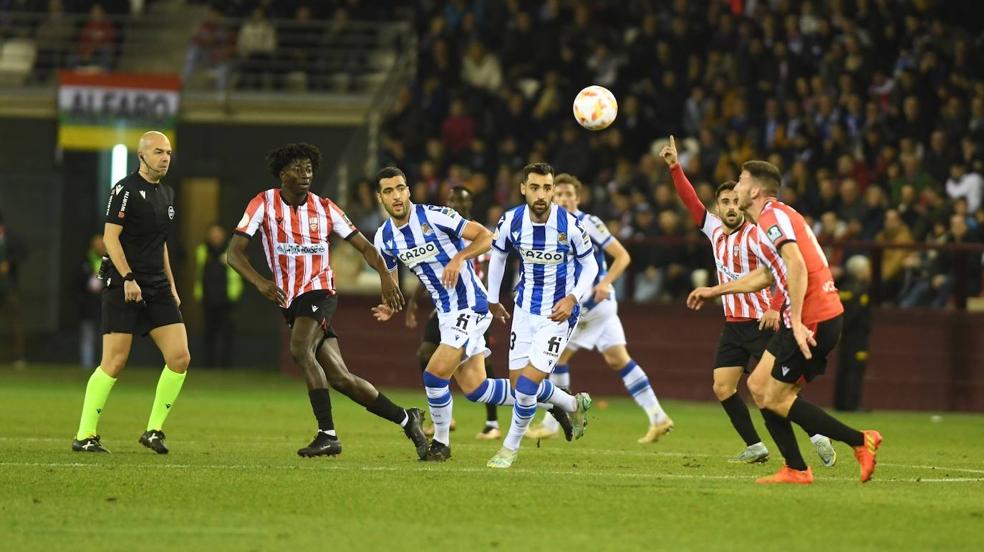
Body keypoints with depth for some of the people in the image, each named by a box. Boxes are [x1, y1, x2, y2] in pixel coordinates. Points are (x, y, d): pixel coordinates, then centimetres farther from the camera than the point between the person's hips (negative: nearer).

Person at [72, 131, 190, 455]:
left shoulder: (166, 194, 17)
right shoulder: (125, 191, -8)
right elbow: (110, 237, -13)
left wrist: (171, 284, 21)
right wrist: (127, 278, -21)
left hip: (157, 289, 7)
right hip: (123, 287, -7)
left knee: (180, 358, -4)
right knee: (114, 363, -9)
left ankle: (154, 430, 7)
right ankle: (85, 436, 0)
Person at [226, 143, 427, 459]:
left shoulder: (325, 208, 0)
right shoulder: (263, 204, -2)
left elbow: (364, 246, 6)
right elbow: (234, 253, -9)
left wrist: (385, 276, -13)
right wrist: (260, 283, -26)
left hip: (319, 291, -2)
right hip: (290, 301, 2)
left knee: (300, 350, -30)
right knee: (340, 378, 1)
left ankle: (327, 434, -27)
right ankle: (406, 419, 16)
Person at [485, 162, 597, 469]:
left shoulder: (570, 225, -20)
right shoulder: (510, 222, -11)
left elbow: (589, 265, -4)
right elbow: (497, 256, 10)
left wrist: (573, 299, -18)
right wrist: (493, 299, 17)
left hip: (559, 313, -4)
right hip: (525, 308, 4)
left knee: (528, 382, -14)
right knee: (519, 382, 6)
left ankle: (511, 446, 7)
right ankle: (575, 404, 34)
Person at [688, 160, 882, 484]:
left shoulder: (774, 216, -11)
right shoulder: (772, 218, 21)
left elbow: (796, 266, -25)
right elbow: (767, 275, 35)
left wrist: (796, 322, -30)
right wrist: (716, 291, 41)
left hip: (814, 319, -10)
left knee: (776, 399, -5)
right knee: (758, 386, 11)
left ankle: (860, 441, -5)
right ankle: (796, 470, 8)